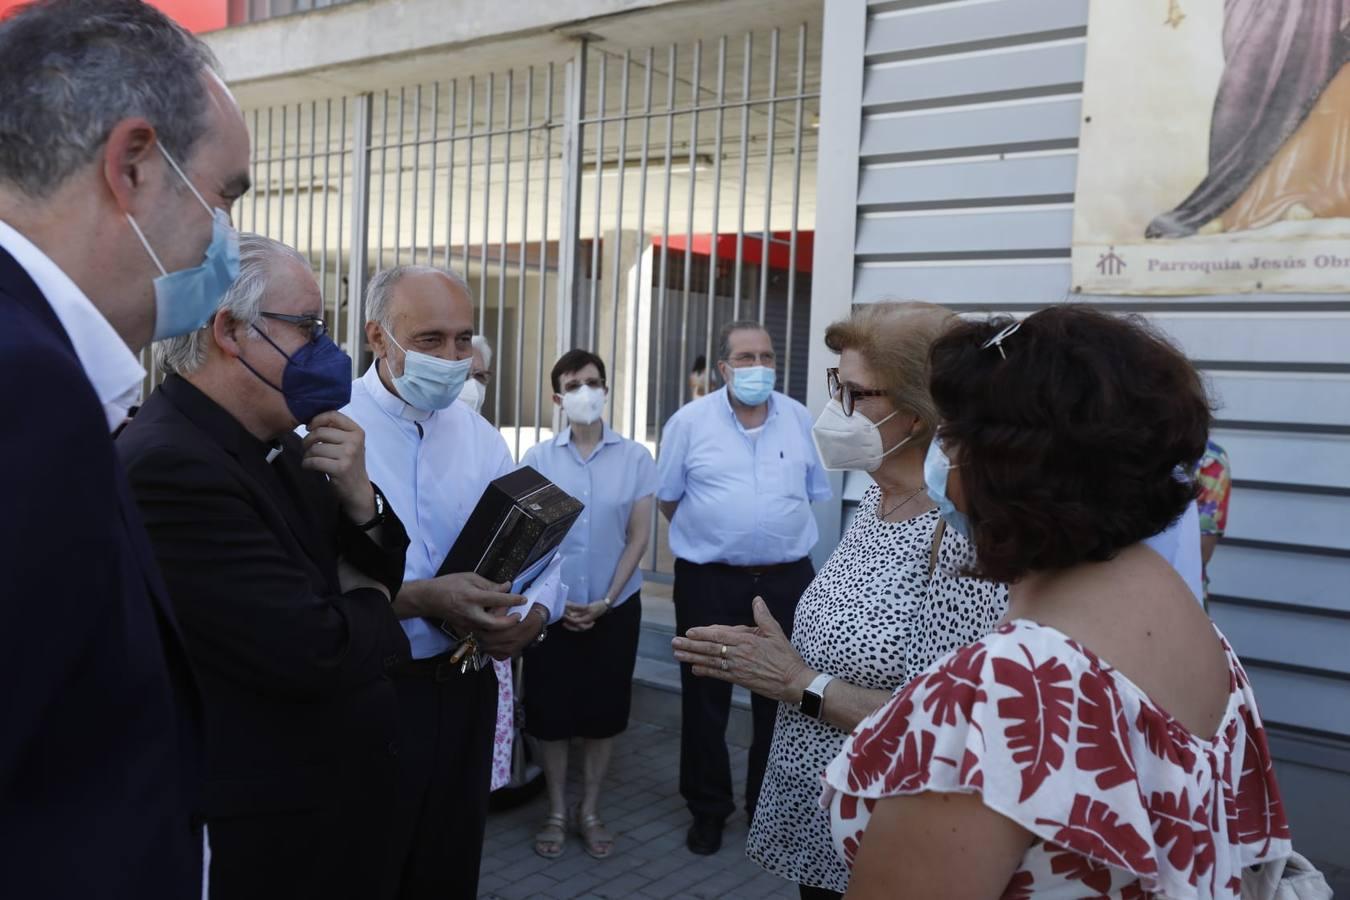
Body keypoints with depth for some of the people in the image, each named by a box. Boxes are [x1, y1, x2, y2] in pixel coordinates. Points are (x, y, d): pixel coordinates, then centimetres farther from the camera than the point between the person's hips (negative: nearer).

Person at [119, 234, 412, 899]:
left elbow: (381, 573, 9)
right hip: (264, 832, -8)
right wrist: (370, 609, -7)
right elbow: (314, 653, -29)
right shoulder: (167, 466, -24)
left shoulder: (280, 450, 3)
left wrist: (359, 497, -10)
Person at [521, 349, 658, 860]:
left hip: (615, 607, 0)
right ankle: (556, 812, 25)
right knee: (550, 708, 6)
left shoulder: (635, 458, -4)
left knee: (604, 708, 9)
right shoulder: (537, 459, -3)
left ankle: (589, 811, 26)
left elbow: (638, 537, -3)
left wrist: (605, 601, -8)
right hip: (552, 607, 0)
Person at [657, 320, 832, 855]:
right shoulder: (690, 421, -4)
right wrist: (711, 535, 6)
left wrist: (780, 535, 10)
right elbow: (668, 500, 4)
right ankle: (708, 809, 25)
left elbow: (815, 495, 13)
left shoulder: (800, 420, 3)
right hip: (709, 581, -2)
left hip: (786, 579, 2)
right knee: (705, 698, 9)